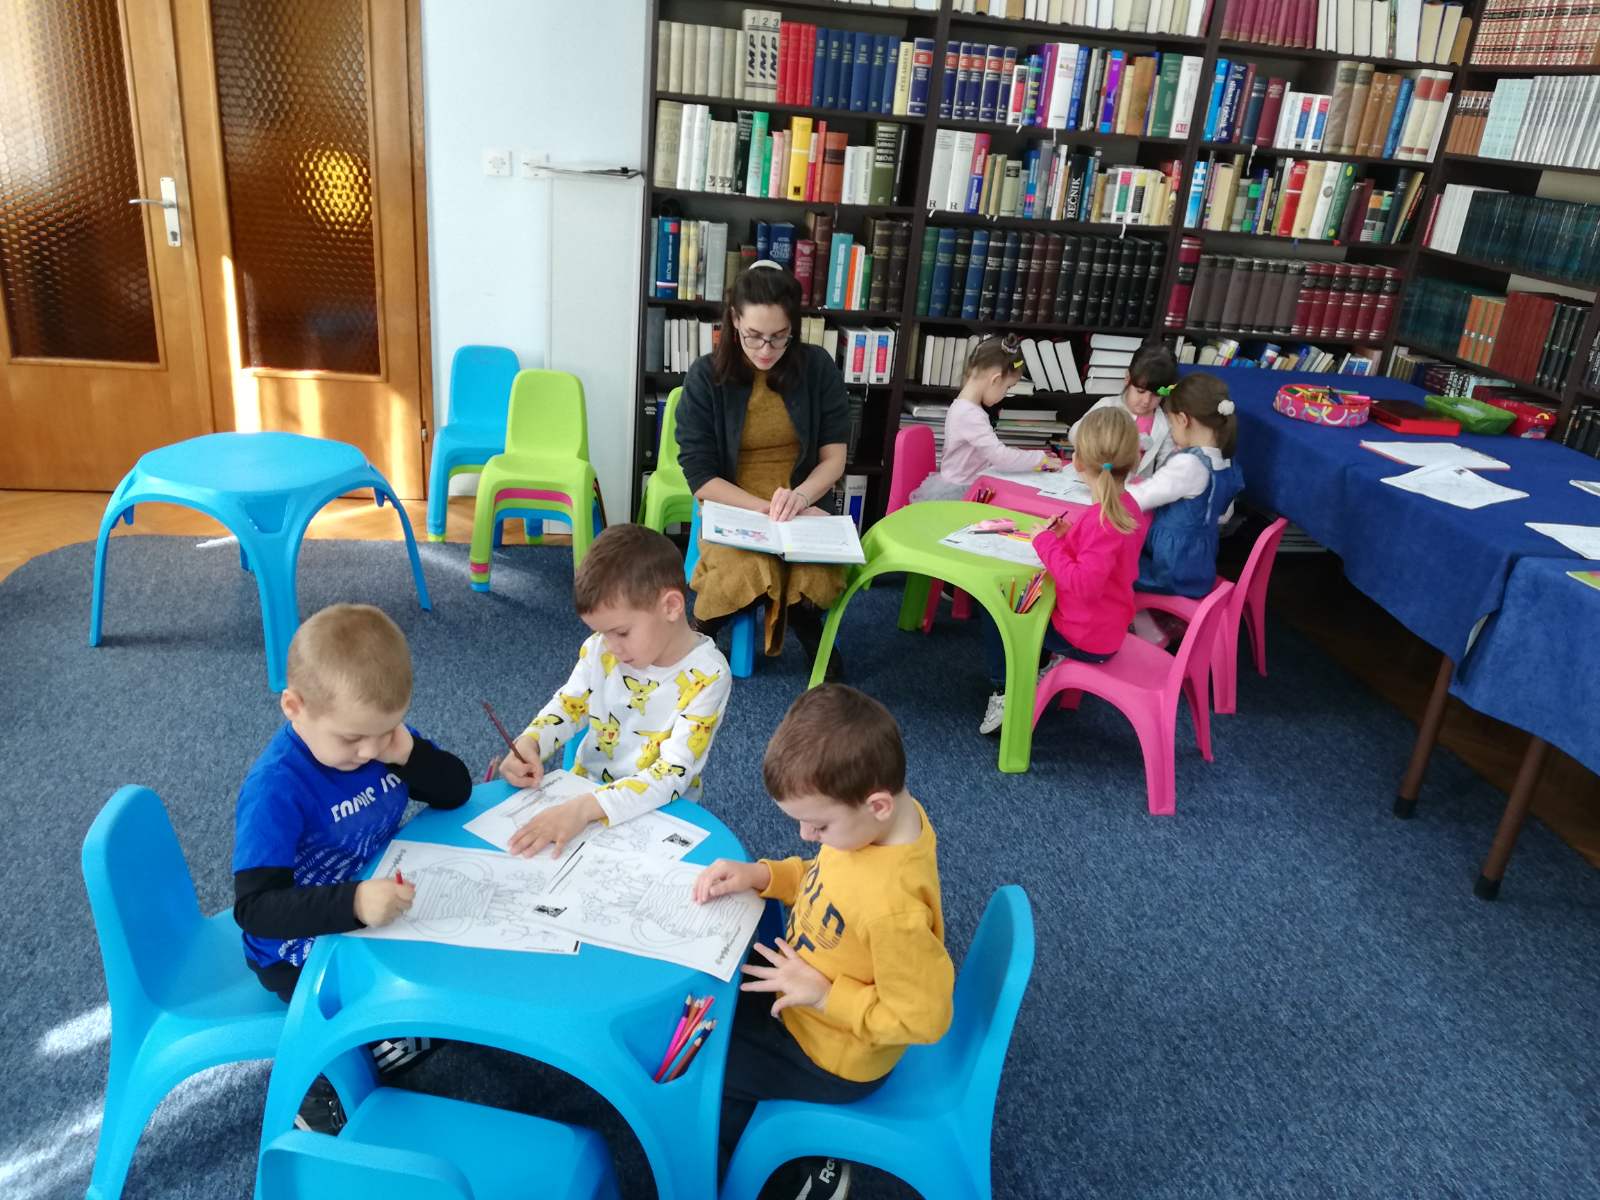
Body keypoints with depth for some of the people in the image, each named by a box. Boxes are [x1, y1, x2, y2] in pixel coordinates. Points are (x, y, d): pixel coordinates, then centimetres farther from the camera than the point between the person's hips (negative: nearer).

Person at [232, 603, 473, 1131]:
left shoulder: (377, 734, -8)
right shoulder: (277, 790, -29)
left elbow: (456, 790, -4)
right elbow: (255, 907, -32)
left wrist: (409, 754, -24)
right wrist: (354, 904, -46)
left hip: (376, 906, 7)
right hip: (302, 951, -7)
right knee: (405, 1040, -22)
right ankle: (316, 1089, 6)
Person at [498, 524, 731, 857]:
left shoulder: (706, 676, -21)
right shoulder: (600, 648, -6)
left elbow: (672, 776, -26)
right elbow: (569, 705, 11)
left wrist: (586, 809, -38)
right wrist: (528, 744, -11)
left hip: (658, 814, -5)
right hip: (584, 789, 5)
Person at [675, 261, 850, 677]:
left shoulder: (817, 367, -1)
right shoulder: (706, 376, -6)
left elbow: (834, 456, 0)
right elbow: (700, 477, -7)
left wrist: (799, 496, -21)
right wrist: (765, 509, -20)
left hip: (802, 507, 1)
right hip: (732, 509, -1)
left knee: (814, 577, -32)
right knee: (751, 575, -34)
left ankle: (812, 636, 3)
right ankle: (698, 634, -1)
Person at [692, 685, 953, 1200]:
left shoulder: (894, 908, -42)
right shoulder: (879, 817, -17)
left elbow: (925, 1017, -29)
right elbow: (828, 880, 3)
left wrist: (826, 997, -26)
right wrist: (763, 874, -11)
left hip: (831, 1055, -8)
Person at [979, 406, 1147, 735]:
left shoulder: (1100, 520, -30)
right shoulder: (1127, 505, 0)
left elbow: (1084, 584, -36)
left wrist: (1046, 542, -25)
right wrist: (1069, 535, 1)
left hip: (1085, 639, -9)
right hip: (1107, 628, 9)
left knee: (996, 613, 8)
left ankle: (1002, 692, 17)